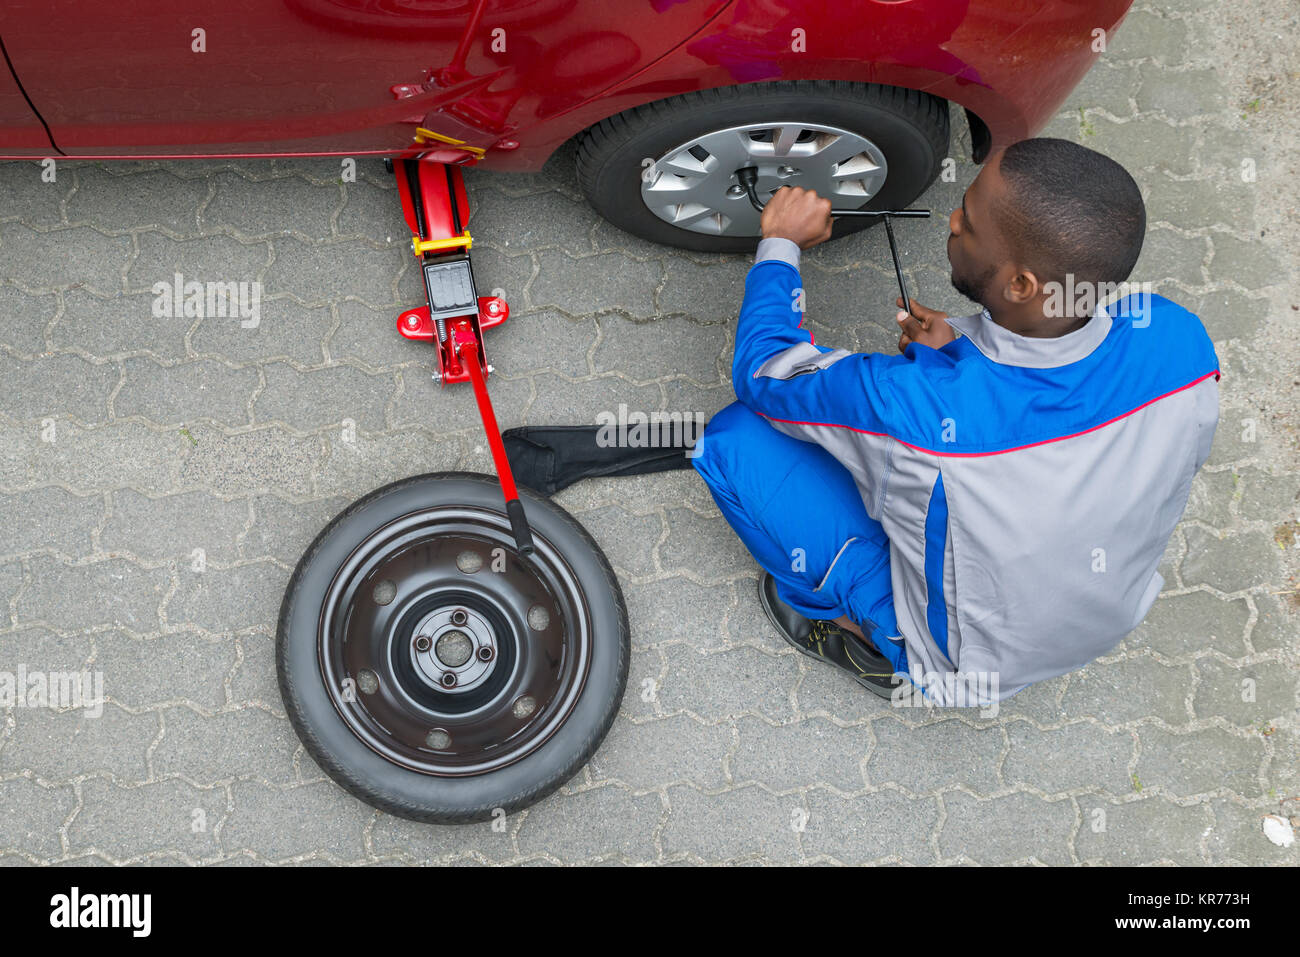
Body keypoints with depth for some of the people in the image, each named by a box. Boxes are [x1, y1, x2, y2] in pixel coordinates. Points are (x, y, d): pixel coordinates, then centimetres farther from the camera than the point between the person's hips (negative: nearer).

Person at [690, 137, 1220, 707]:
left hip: (960, 665, -4)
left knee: (735, 437, -8)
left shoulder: (914, 411, -41)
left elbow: (762, 370, -19)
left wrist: (780, 246, 0)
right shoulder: (1179, 340, -27)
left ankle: (865, 634, 12)